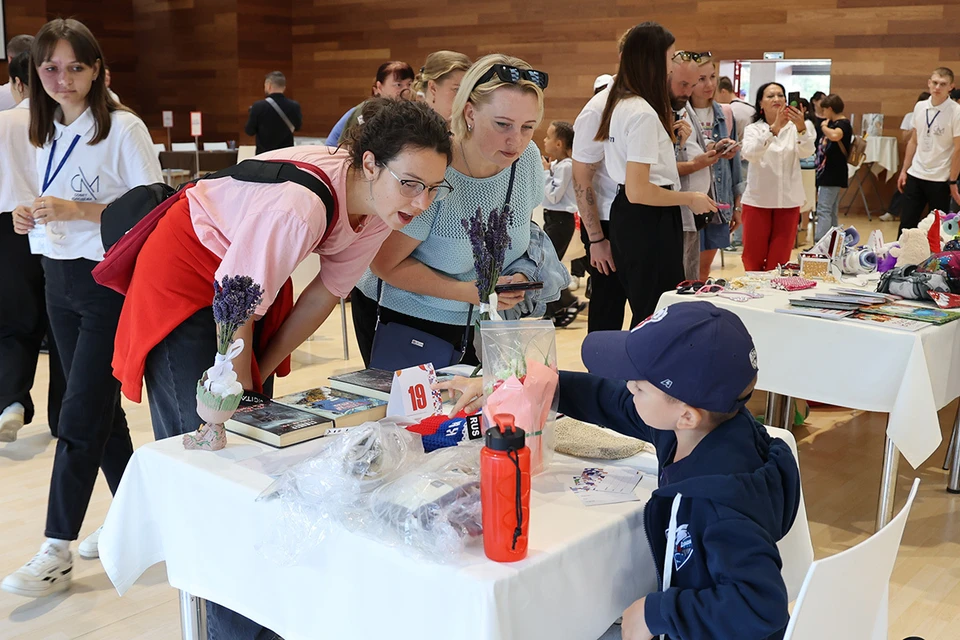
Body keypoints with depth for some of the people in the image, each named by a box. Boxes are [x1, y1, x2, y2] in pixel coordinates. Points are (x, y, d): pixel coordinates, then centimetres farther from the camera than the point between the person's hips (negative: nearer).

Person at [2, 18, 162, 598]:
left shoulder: (123, 128, -11)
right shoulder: (47, 133, 11)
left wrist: (78, 211, -23)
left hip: (112, 284, -7)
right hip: (61, 282, 8)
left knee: (80, 418, -5)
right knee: (100, 409, 14)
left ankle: (57, 554, 3)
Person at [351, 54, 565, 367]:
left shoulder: (528, 159, -10)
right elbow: (386, 264, -20)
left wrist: (521, 274, -11)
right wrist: (469, 292, -24)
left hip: (478, 321, 5)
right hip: (401, 318, -4)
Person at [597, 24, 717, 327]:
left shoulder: (621, 103, 10)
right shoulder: (644, 114, -20)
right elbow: (638, 191, -25)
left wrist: (671, 139, 9)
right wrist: (690, 199, -14)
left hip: (629, 218, 10)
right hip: (649, 222, -10)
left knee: (644, 311, 17)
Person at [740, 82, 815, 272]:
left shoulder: (794, 128, 5)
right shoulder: (753, 129, 1)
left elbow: (806, 152, -14)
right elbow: (749, 153, -20)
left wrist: (801, 127, -33)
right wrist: (774, 128, -34)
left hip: (788, 201, 1)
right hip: (757, 200, -1)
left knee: (779, 261, 6)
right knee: (753, 259, 2)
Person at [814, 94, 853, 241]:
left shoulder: (843, 124, -13)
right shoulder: (833, 123, 15)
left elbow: (834, 135, -38)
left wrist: (824, 126, -22)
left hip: (833, 175, -10)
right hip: (828, 174, 10)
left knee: (824, 211, -16)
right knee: (831, 212, 14)